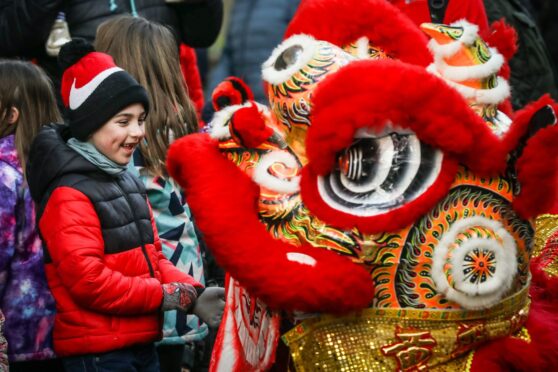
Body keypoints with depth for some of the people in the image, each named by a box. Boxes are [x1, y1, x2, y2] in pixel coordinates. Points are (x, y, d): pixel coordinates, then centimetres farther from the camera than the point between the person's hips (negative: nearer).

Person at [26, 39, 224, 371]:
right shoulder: (70, 194, -14)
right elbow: (87, 280, -22)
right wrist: (171, 296, -17)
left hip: (141, 342, 9)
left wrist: (193, 293, -3)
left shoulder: (128, 182, 15)